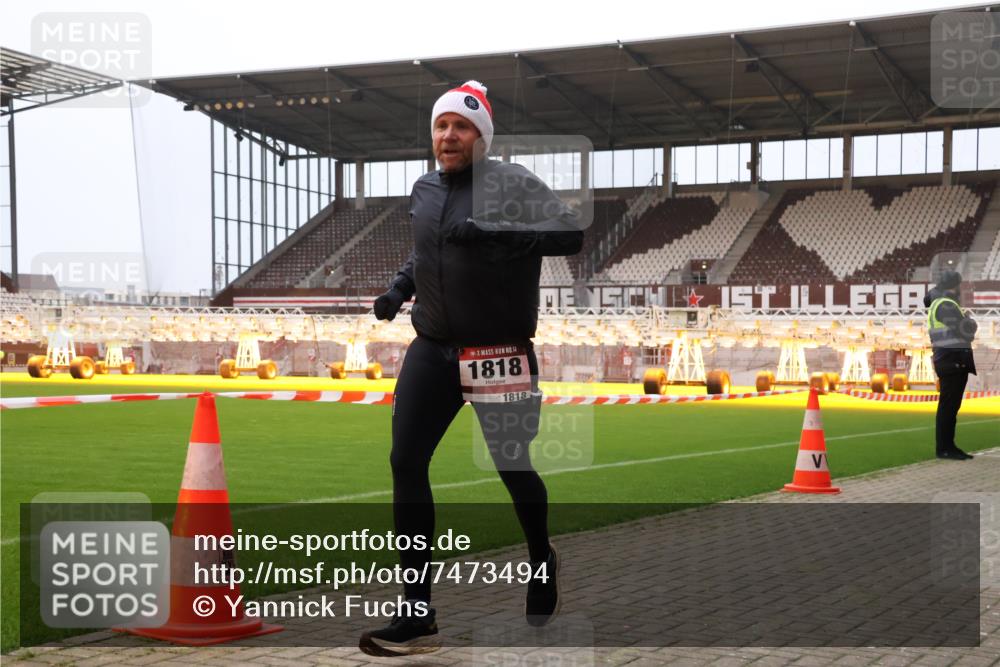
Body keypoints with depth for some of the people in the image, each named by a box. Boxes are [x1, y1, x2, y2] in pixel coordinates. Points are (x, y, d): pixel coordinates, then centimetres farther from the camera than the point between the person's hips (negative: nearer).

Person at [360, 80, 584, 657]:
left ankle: (542, 560, 39)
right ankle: (418, 615, 0)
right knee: (406, 463, -5)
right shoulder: (424, 189, 9)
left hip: (499, 352, -5)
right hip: (432, 347, 5)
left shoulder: (511, 182, -10)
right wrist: (401, 286, 11)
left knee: (513, 467, 6)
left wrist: (494, 232, -30)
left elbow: (572, 233, -22)